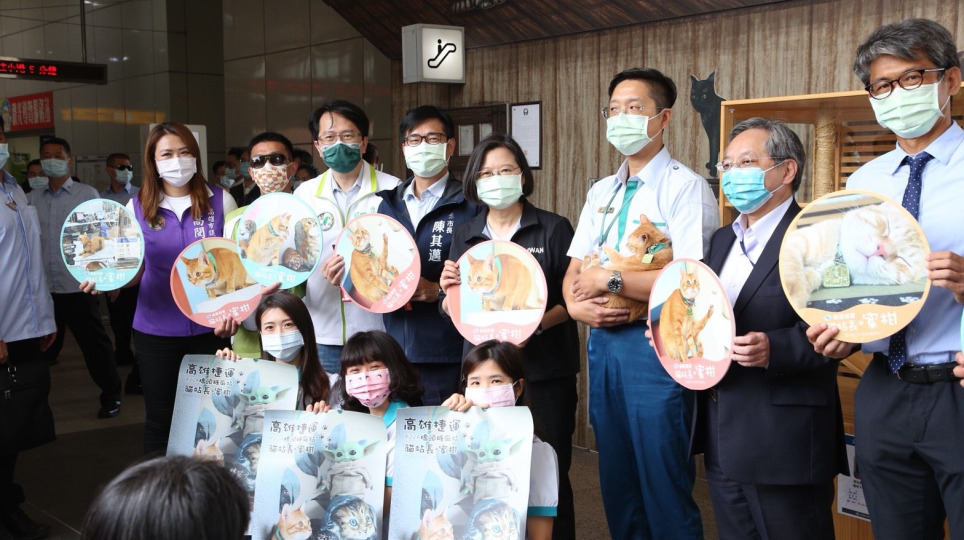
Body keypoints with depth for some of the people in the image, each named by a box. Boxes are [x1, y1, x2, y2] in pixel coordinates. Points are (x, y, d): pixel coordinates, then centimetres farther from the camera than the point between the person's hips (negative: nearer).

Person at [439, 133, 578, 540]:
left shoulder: (554, 229, 0)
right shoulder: (464, 236, 10)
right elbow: (452, 312, 12)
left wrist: (538, 323, -20)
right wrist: (449, 290, -10)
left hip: (544, 371, -3)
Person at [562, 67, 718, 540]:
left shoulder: (685, 187, -9)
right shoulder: (601, 193, 14)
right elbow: (574, 271, 13)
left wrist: (609, 281, -15)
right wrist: (577, 305, -8)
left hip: (656, 345, -7)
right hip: (603, 342, 7)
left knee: (664, 486, 0)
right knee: (617, 483, 16)